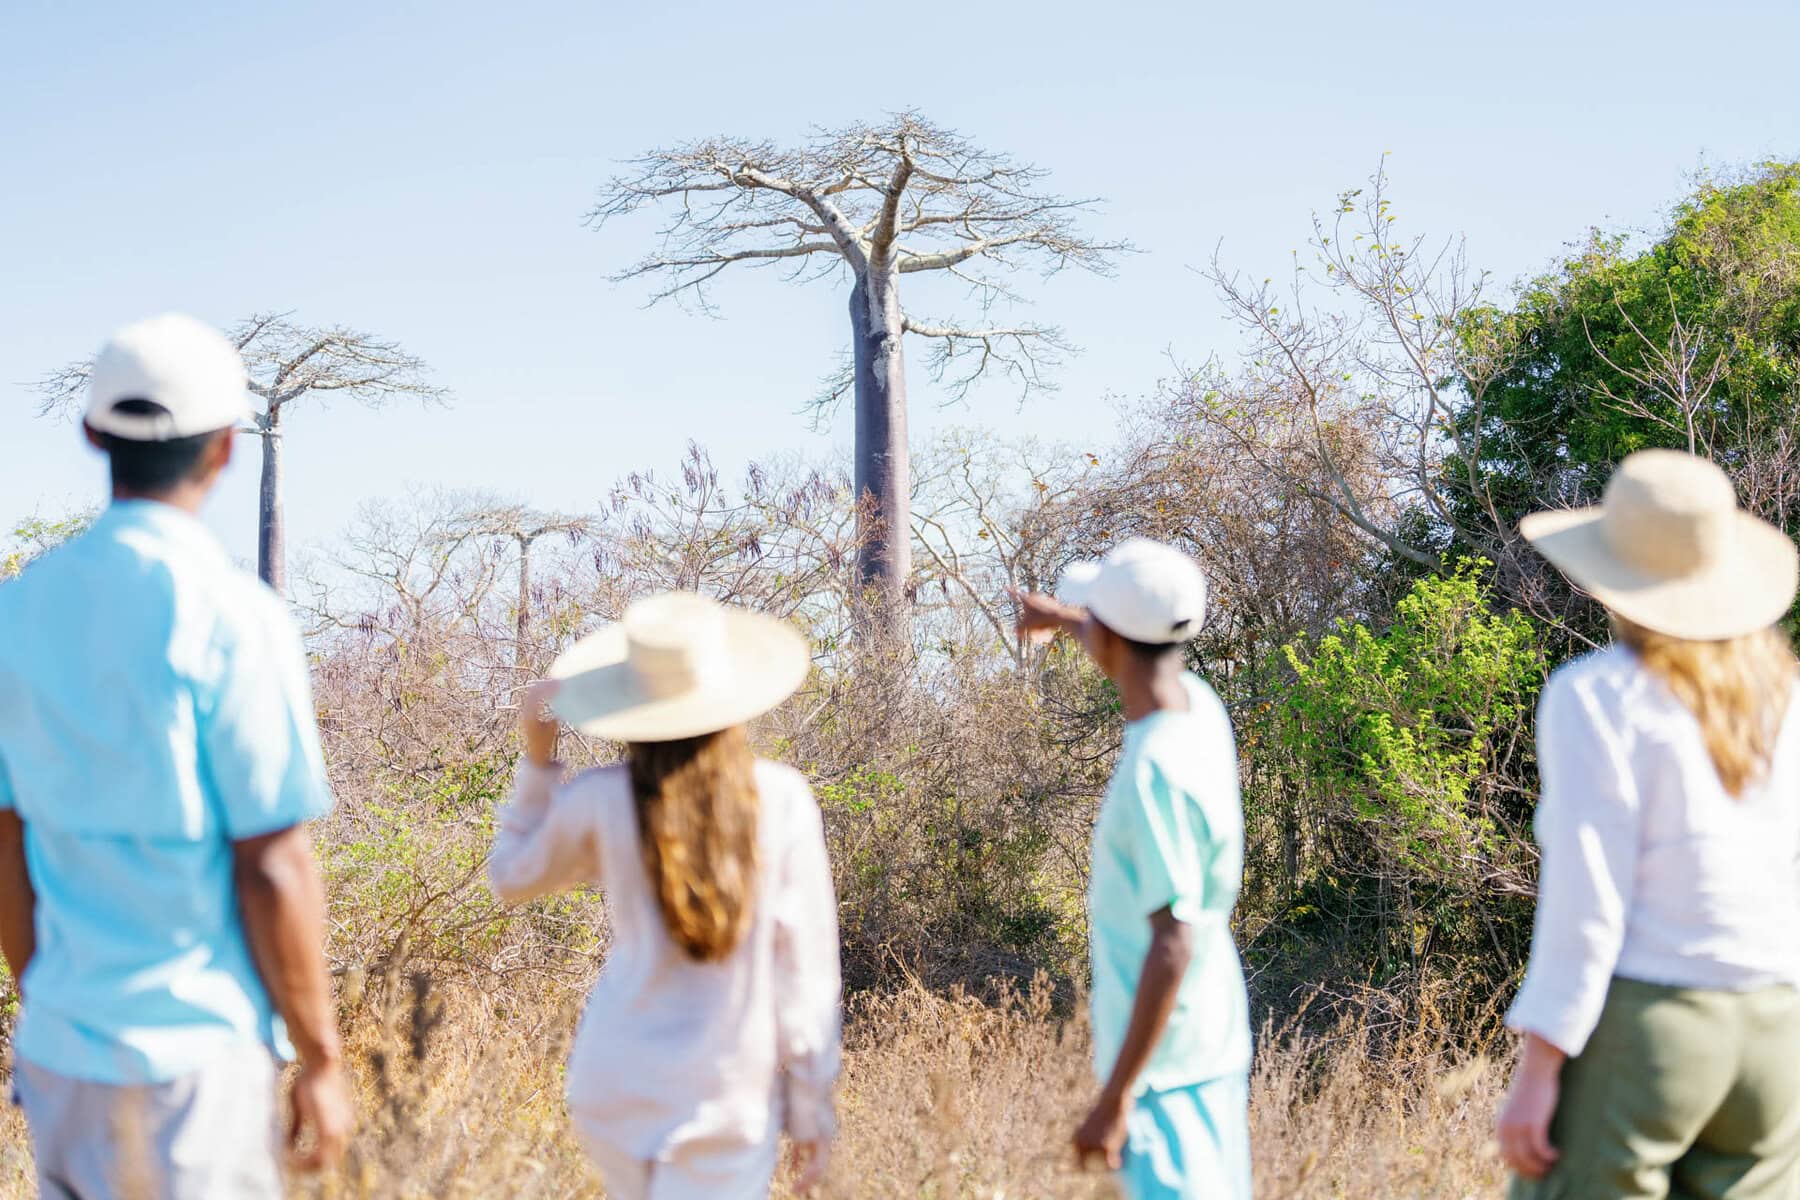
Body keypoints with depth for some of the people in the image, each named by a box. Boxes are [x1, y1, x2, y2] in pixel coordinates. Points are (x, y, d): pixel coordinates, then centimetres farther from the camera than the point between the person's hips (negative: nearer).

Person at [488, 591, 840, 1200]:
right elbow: (806, 963, -4)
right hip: (732, 1101, -1)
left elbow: (512, 877, 15)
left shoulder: (600, 802, -6)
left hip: (616, 1086, 2)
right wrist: (812, 1112, 3)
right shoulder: (782, 799, -7)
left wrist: (537, 757, 13)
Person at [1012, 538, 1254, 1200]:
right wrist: (1064, 619, 47)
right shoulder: (1199, 705, 2)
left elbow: (1173, 949, -25)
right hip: (1214, 1046, 9)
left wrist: (1114, 1099, -22)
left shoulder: (1155, 772, -24)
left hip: (1162, 1066, -9)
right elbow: (1148, 658, 28)